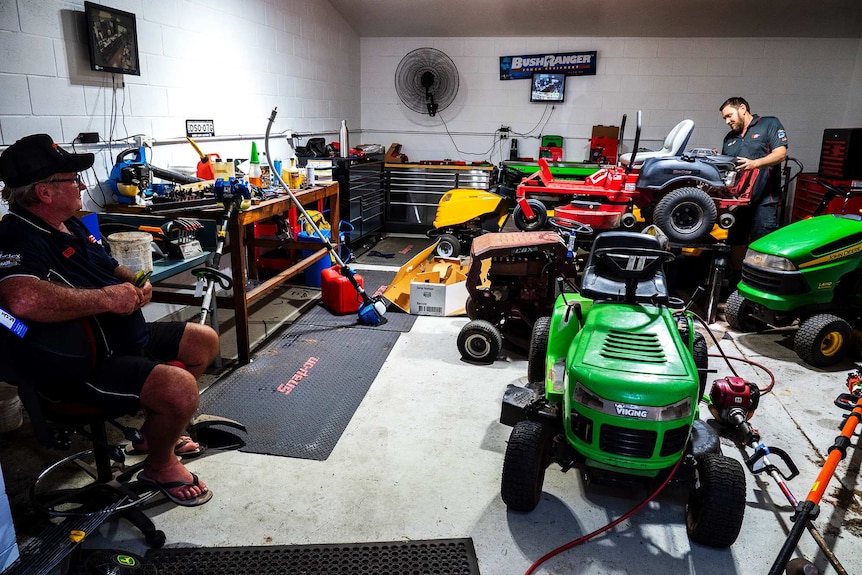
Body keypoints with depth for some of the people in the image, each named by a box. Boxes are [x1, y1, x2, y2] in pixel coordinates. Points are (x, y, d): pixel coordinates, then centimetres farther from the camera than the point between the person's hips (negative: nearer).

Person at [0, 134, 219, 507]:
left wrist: (137, 285, 1)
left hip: (128, 336, 11)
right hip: (82, 366, -10)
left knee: (205, 341, 16)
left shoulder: (72, 225, 10)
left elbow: (110, 268, 25)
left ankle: (155, 430, 28)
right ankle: (159, 464, 4)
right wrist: (107, 298, -31)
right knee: (180, 388, -30)